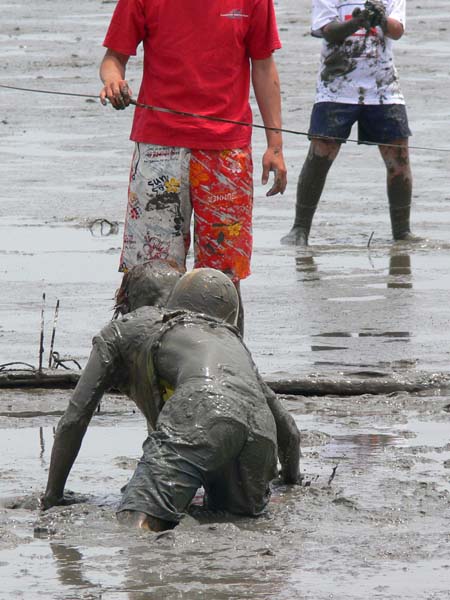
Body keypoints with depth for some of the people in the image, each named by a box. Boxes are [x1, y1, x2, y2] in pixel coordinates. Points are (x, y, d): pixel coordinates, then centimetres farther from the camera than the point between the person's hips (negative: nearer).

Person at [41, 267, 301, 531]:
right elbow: (288, 430, 50)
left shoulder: (123, 329, 36)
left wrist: (53, 494, 41)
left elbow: (75, 419, 33)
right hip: (259, 426, 4)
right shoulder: (233, 341, 44)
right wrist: (291, 475, 69)